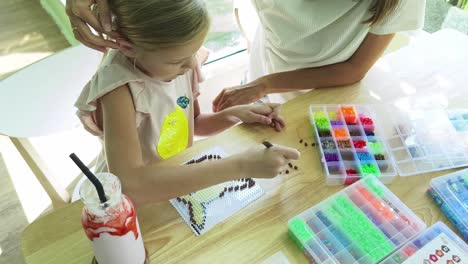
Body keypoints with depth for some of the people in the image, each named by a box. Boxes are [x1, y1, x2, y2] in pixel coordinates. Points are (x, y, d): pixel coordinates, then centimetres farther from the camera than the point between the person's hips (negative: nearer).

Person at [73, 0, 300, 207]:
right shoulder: (118, 88, -25)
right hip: (134, 203, -5)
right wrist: (241, 165, -36)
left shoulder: (177, 62, -8)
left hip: (180, 186, 5)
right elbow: (129, 186, -37)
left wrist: (235, 114, -10)